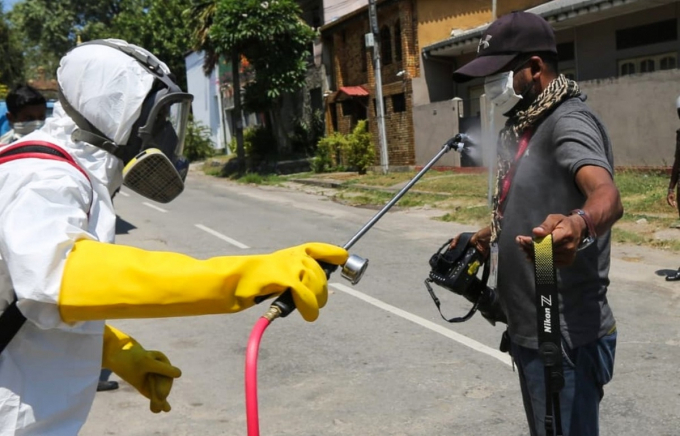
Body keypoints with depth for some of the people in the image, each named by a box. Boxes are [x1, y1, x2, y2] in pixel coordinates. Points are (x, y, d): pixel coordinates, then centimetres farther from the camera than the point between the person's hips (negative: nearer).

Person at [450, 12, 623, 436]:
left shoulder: (568, 120, -17)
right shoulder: (523, 127, 12)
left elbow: (606, 195, -37)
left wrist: (576, 225, -57)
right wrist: (482, 240, 17)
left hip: (566, 339, -10)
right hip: (530, 331, 10)